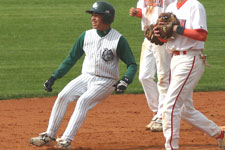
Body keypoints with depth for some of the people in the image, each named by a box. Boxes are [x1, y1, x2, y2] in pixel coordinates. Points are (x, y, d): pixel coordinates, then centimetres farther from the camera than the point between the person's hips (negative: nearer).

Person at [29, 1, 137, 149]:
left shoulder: (119, 40, -10)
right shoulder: (86, 35, 3)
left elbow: (132, 64, -6)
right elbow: (71, 59, 10)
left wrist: (125, 80, -25)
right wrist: (54, 77, 3)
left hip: (105, 82, -5)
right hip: (85, 77, 5)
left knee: (83, 101, -27)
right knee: (63, 96, -16)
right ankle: (50, 136, -10)